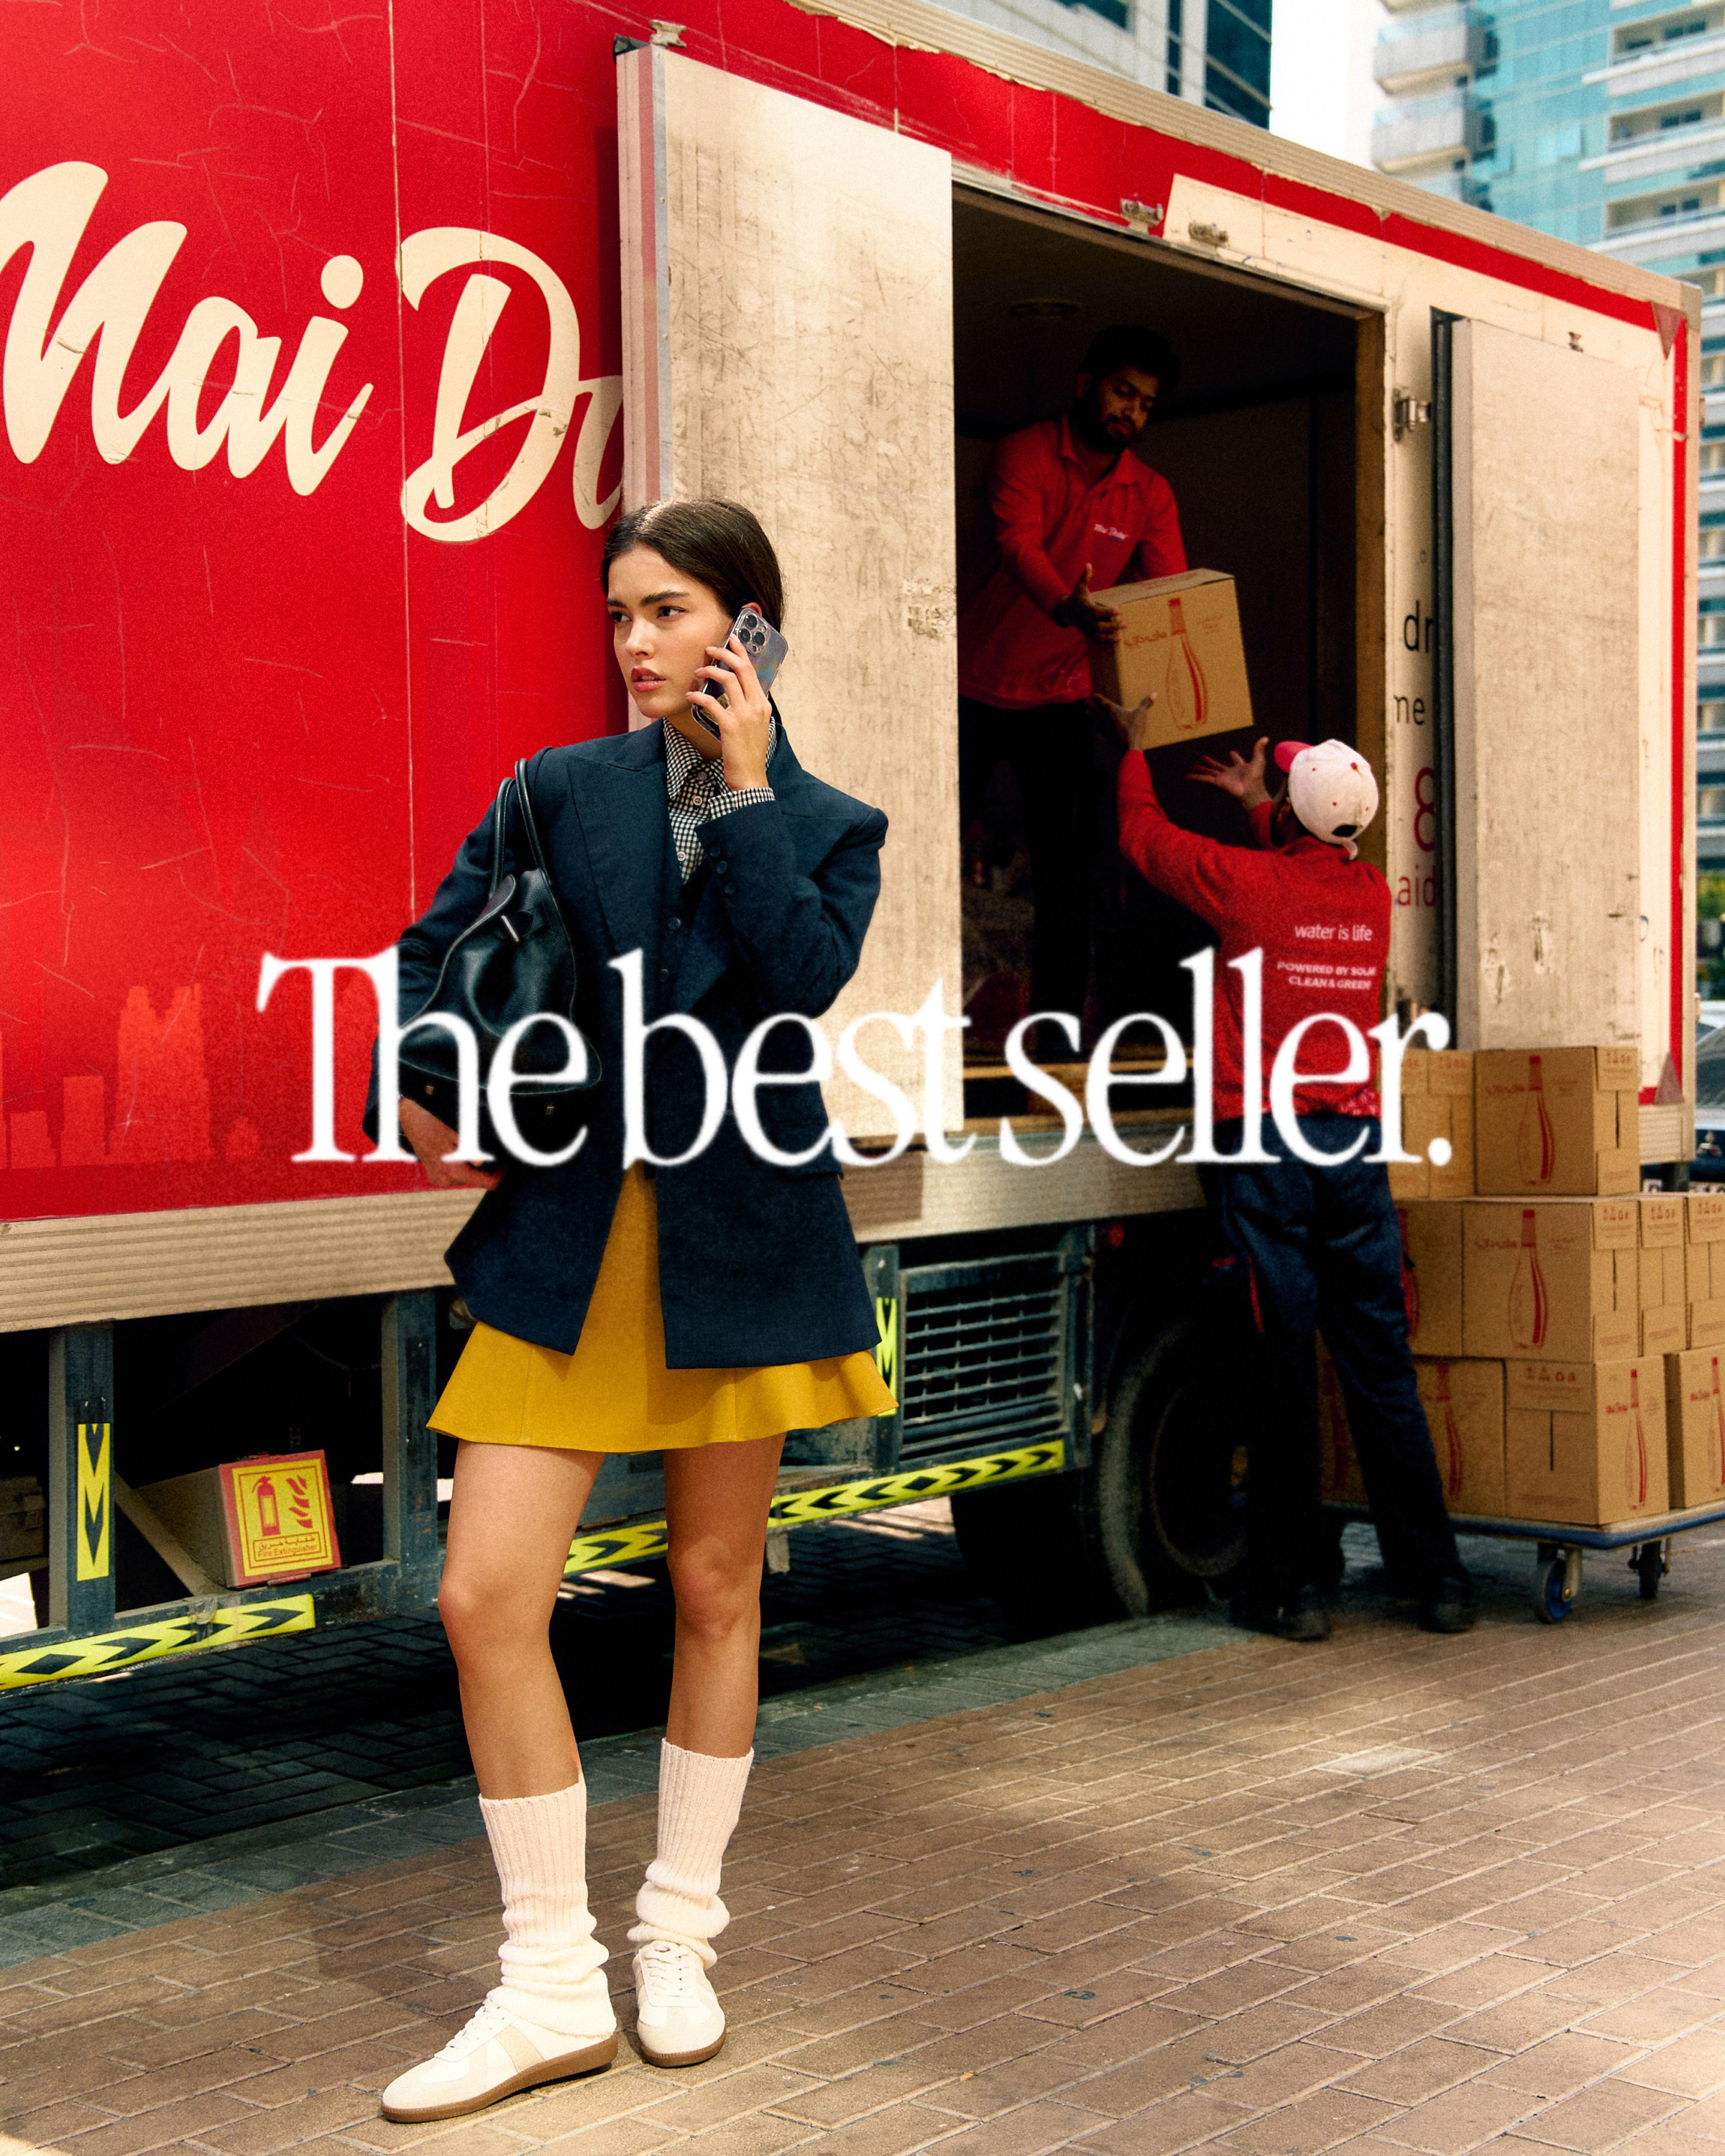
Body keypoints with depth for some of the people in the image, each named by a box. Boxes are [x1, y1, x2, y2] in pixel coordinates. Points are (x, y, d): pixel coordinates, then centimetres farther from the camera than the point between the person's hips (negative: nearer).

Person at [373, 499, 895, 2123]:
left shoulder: (831, 828, 4)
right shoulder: (562, 788, 6)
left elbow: (799, 979, -15)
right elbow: (432, 947, 10)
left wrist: (745, 790, -11)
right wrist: (421, 1091, -6)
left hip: (740, 1240, 0)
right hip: (564, 1242, 1)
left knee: (716, 1590, 10)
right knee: (486, 1597, -8)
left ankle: (678, 1937, 28)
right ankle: (552, 1986, 6)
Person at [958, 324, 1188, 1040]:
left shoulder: (1149, 493, 2)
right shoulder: (1024, 454, -11)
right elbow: (1018, 545, -29)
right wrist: (1069, 610, -50)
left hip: (1060, 695, 3)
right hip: (977, 684, -3)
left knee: (1069, 866, -1)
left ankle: (1061, 1027, 5)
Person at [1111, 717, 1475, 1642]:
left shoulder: (1246, 882, -7)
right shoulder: (1372, 895, 6)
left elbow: (1144, 835, 11)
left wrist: (1135, 748, 27)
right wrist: (1258, 804, 40)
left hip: (1264, 1149, -4)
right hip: (1355, 1143, 4)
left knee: (1281, 1369, 0)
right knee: (1381, 1367, 7)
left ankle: (1287, 1589, 7)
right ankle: (1436, 1577, 12)